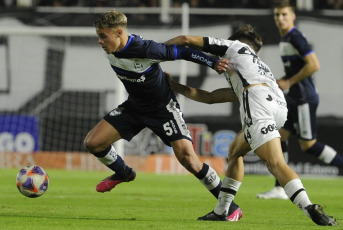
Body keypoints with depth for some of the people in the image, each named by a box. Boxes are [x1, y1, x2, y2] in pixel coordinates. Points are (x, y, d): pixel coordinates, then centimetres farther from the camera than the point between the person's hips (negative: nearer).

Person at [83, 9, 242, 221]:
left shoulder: (146, 50, -33)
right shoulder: (111, 50, -12)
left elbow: (182, 52, -23)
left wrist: (213, 63, -23)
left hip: (163, 108, -6)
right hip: (134, 107, 7)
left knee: (188, 159, -17)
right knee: (92, 142, -5)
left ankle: (230, 207, -3)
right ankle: (123, 173, 26)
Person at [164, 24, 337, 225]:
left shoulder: (235, 46, 26)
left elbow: (185, 40, 25)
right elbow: (209, 97, 44)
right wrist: (174, 86, 51)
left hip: (258, 101, -8)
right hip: (279, 105, 8)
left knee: (275, 163, -20)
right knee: (235, 151, 25)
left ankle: (311, 209, -37)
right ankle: (221, 212, 26)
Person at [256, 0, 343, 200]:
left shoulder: (296, 37, -15)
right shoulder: (285, 38, 15)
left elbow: (314, 65, -23)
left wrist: (289, 82, -16)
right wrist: (280, 82, 13)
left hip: (305, 99, -10)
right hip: (295, 99, 10)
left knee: (308, 144, -8)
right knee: (280, 135, 5)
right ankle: (280, 189, 6)